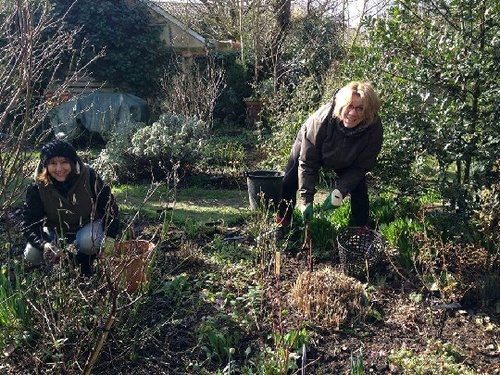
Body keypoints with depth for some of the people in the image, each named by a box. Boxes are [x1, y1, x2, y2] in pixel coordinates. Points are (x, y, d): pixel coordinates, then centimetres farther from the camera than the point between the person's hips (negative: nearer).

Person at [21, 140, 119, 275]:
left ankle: (85, 261, -2)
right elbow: (29, 223, -18)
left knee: (88, 242, -36)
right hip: (56, 231, 2)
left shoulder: (89, 177, -24)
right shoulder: (38, 188, -20)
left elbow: (109, 206, -13)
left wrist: (109, 238, -19)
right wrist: (44, 245, -37)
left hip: (88, 225, -2)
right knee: (31, 256, -20)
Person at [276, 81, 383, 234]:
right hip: (308, 147, -1)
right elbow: (307, 162, -33)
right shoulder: (322, 119, -41)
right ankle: (281, 225, 12)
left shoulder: (374, 129, -35)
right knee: (289, 182, -4)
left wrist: (340, 191, -32)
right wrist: (306, 199, -33)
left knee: (359, 188, -8)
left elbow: (361, 166, -21)